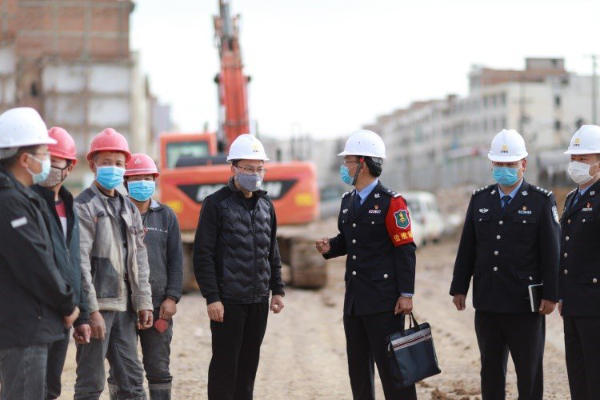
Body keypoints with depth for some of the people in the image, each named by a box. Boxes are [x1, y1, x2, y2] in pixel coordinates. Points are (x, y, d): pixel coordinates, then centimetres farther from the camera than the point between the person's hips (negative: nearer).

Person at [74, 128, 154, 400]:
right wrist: (92, 310, -18)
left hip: (124, 306, 7)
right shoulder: (84, 206, -8)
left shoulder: (129, 208, 15)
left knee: (132, 377, 9)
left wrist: (143, 302, 8)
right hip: (97, 306, -7)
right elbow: (80, 262, -14)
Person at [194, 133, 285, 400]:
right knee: (225, 364, -2)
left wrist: (277, 289, 13)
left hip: (259, 300, 6)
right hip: (228, 301, -6)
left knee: (249, 363, 11)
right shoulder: (217, 203, -7)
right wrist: (211, 297, -14)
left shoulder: (266, 205, 12)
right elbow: (203, 255, -10)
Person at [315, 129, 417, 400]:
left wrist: (406, 294, -16)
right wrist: (330, 247, 1)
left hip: (383, 300, -8)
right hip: (354, 300, 8)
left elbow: (405, 249, -12)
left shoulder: (391, 202, -10)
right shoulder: (347, 201, 13)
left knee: (391, 366, -6)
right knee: (358, 367, 13)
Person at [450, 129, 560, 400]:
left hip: (525, 304, -4)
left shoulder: (541, 201, -3)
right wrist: (459, 288, 6)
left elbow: (552, 252, -6)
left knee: (529, 371, 3)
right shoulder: (479, 200, 9)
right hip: (487, 303, 4)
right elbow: (466, 249, 10)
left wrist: (551, 295, -11)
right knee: (491, 368, 10)